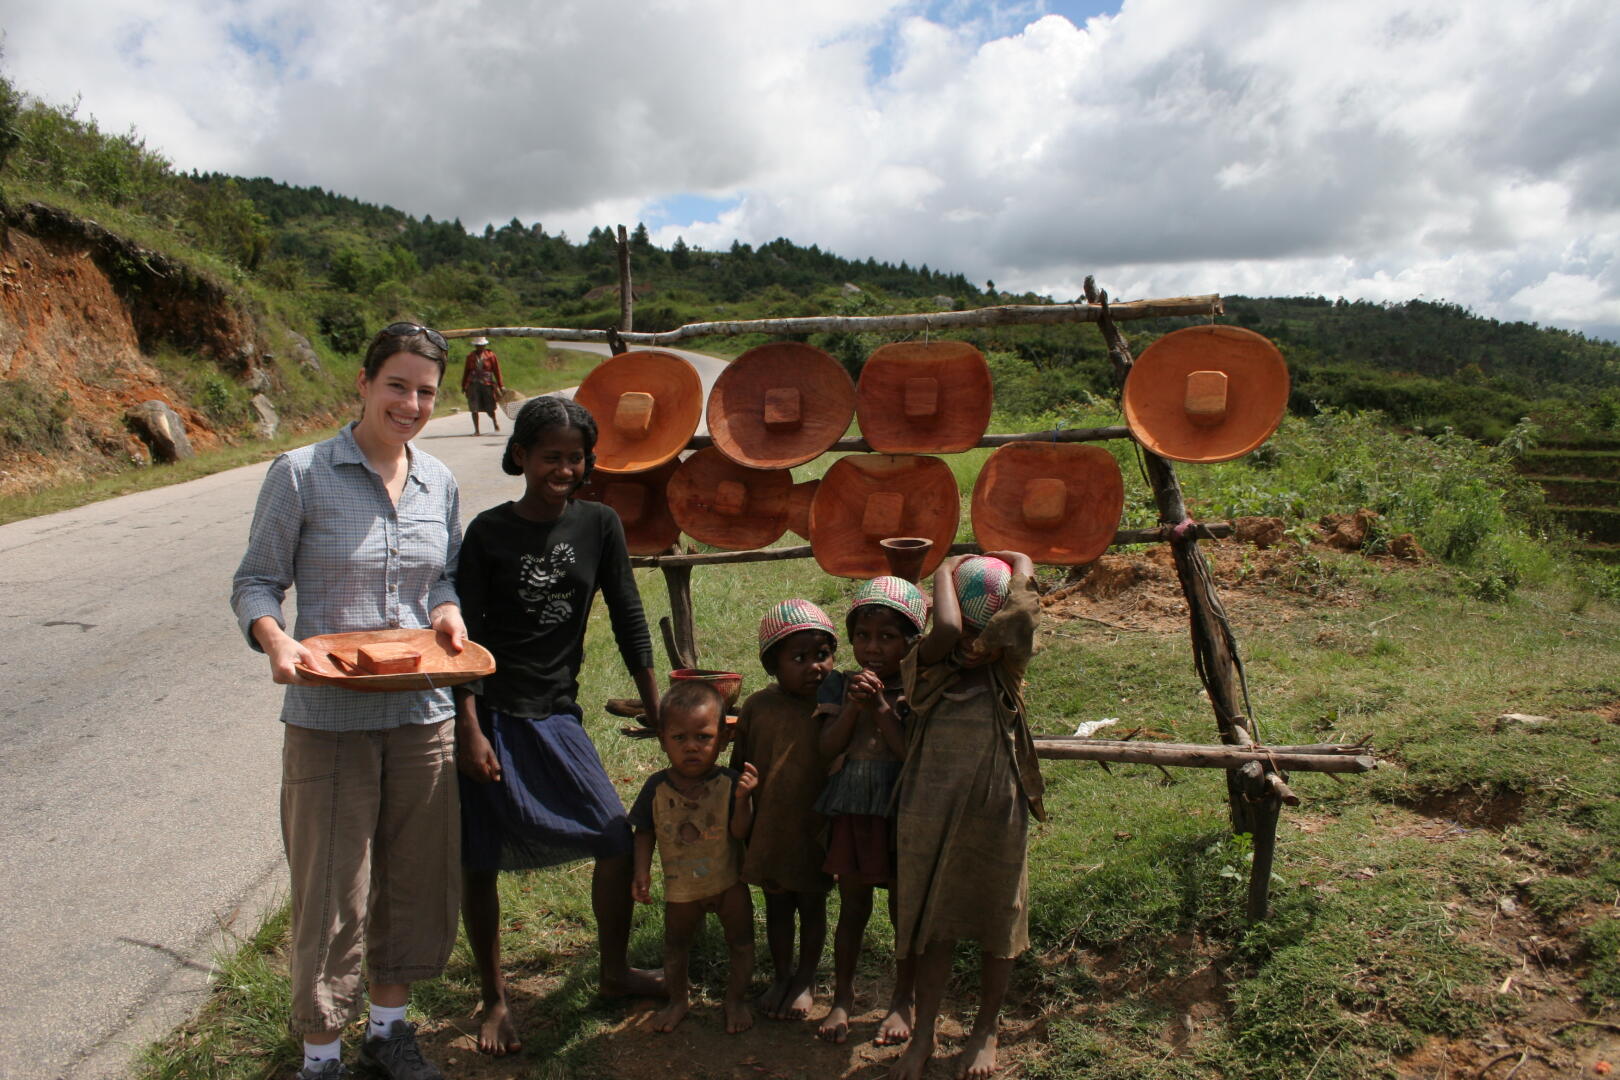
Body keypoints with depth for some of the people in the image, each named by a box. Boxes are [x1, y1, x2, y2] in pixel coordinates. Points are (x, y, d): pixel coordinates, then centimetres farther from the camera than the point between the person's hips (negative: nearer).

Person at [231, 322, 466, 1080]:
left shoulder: (439, 482, 7)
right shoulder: (300, 474, -7)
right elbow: (255, 582, -4)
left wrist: (449, 613, -5)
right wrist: (276, 640, -24)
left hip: (421, 712, 5)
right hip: (328, 716, -4)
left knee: (417, 879, 15)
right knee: (333, 892, 4)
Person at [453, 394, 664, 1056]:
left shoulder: (598, 525, 0)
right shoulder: (489, 531, -8)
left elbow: (628, 621, 4)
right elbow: (464, 639, -8)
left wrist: (657, 714, 4)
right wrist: (470, 731, -13)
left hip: (557, 714, 3)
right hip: (490, 714, -3)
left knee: (617, 840, 3)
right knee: (478, 862, 5)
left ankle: (615, 971, 27)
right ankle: (495, 1000, 26)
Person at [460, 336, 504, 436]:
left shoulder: (490, 355, 3)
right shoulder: (470, 356, 8)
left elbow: (497, 371, 3)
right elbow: (466, 371, 14)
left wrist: (501, 386, 0)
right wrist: (464, 386, 14)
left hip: (487, 384, -1)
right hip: (473, 385, 1)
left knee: (490, 409, 2)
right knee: (474, 409, -4)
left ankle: (495, 420, 35)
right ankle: (476, 430, 4)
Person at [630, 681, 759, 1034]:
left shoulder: (729, 783, -18)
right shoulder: (657, 787, -13)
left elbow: (739, 831, -23)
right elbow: (645, 832, -3)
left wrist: (742, 798, -37)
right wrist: (642, 872, -11)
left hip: (728, 882, -2)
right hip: (681, 888, 2)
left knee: (741, 942, 11)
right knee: (675, 945, 19)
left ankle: (736, 1000, 34)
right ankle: (677, 1000, 42)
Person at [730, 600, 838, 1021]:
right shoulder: (756, 707, -7)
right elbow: (739, 767, 2)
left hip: (816, 831, -2)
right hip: (768, 830, 2)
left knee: (812, 906, 16)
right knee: (777, 907, 18)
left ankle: (805, 980, 37)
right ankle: (782, 977, 40)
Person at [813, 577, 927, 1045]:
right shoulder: (840, 686, 1)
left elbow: (913, 753, -18)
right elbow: (828, 747, -9)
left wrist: (880, 708, -23)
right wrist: (854, 706, -22)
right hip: (851, 811, 2)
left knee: (905, 909, 11)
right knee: (853, 907, 14)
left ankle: (903, 999, 30)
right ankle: (842, 995, 31)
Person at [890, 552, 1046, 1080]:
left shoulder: (1006, 673, -5)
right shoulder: (929, 670, -7)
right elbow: (947, 629, -32)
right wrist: (945, 572, -18)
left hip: (995, 819, 1)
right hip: (931, 820, -1)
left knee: (995, 926, 15)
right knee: (932, 924, 14)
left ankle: (985, 1032, 35)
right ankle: (924, 1035, 31)